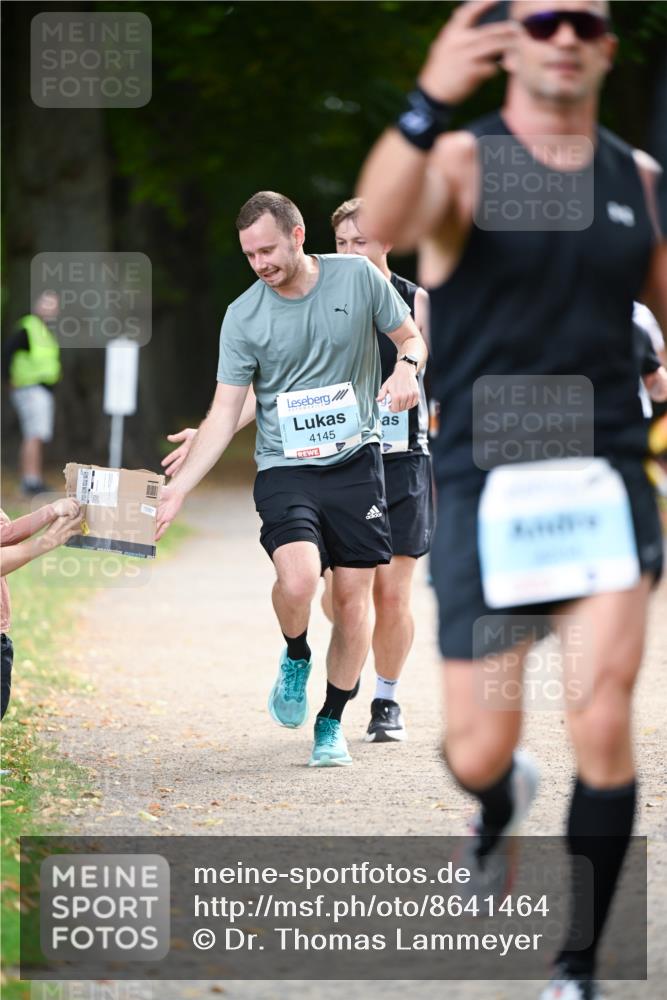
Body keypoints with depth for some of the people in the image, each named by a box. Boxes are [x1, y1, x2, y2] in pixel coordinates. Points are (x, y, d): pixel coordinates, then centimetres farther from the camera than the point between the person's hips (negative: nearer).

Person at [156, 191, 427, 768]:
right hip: (285, 468, -1)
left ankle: (333, 722, 18)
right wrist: (180, 488, -10)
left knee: (353, 597, 1)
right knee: (298, 578, -24)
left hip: (356, 461, 1)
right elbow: (225, 413, -1)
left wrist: (408, 367, -13)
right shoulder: (243, 317, -3)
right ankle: (295, 659, 9)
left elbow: (412, 338, 12)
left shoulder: (358, 277, -2)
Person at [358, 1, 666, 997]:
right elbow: (381, 226, -29)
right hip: (484, 482, -2)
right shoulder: (463, 161, -6)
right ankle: (501, 804, 43)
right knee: (479, 754, 3)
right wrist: (427, 107, -46)